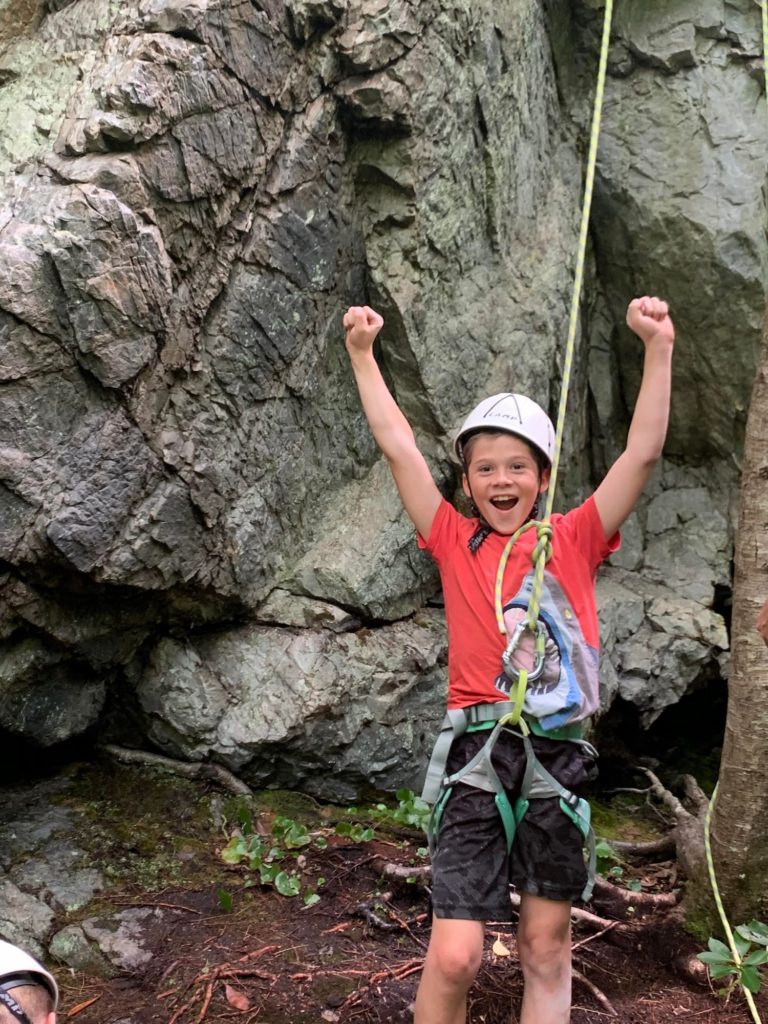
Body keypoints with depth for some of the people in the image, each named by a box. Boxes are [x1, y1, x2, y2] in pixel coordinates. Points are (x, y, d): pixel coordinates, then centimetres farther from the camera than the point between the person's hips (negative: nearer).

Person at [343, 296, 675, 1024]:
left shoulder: (573, 540, 7)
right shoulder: (456, 543, 5)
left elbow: (642, 452, 0)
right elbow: (397, 446, 3)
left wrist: (658, 347, -6)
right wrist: (362, 355, 2)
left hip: (559, 756, 1)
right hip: (481, 751, -1)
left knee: (546, 948, 12)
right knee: (453, 958, -6)